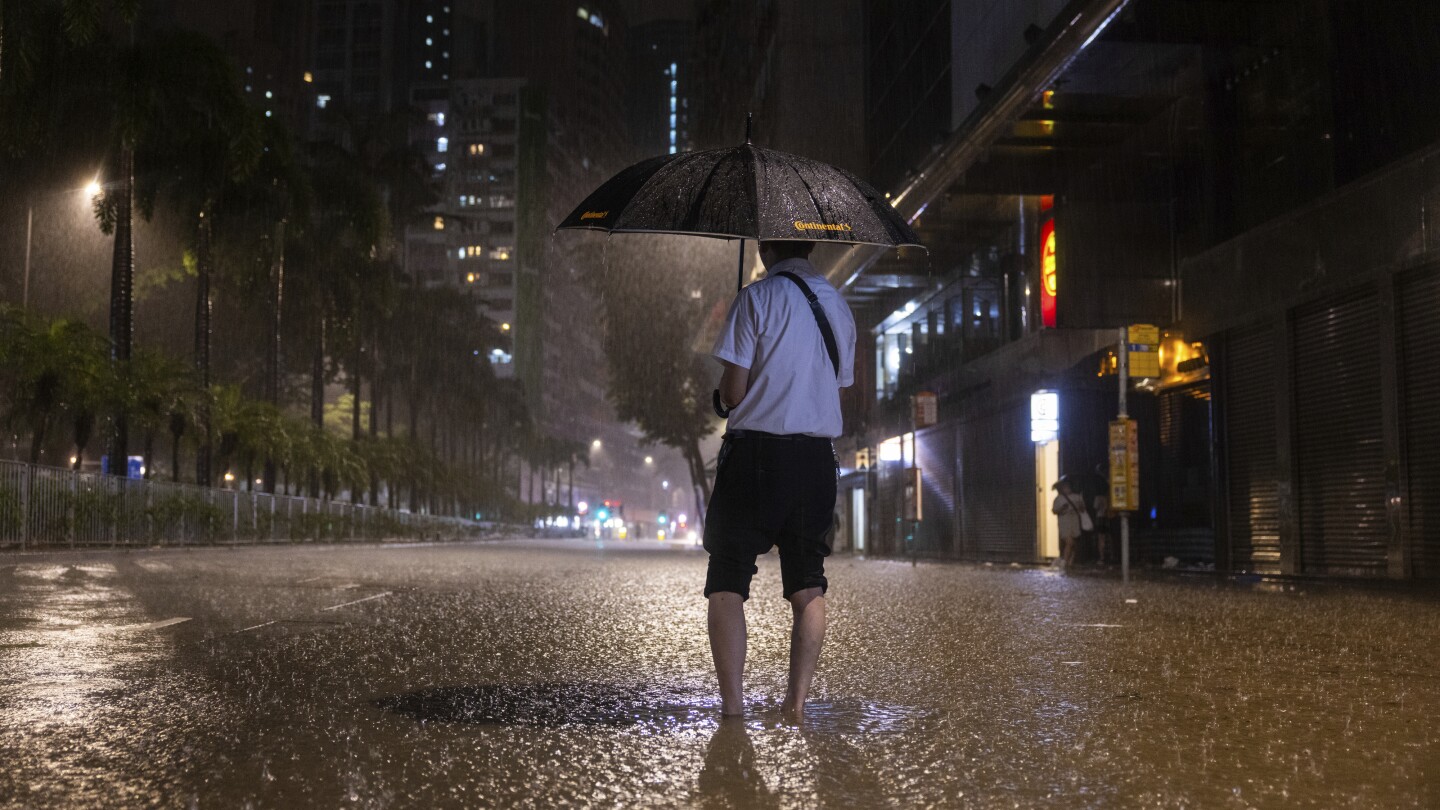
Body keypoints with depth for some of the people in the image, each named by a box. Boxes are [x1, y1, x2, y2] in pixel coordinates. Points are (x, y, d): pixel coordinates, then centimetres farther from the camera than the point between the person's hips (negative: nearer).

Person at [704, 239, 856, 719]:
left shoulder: (756, 298, -6)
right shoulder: (838, 306, 12)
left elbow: (732, 392, -9)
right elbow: (839, 389, 15)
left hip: (756, 450, -5)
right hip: (817, 456, 5)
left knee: (727, 581, 0)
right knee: (808, 585, 10)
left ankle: (732, 705, -7)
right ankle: (796, 705, 9)